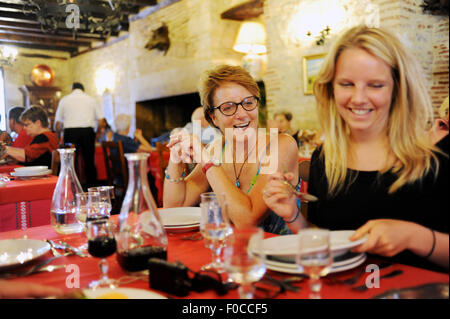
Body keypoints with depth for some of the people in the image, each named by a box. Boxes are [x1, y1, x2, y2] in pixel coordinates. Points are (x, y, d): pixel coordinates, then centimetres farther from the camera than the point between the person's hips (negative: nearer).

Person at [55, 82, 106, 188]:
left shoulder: (64, 100, 11)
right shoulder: (91, 99, 12)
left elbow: (58, 124, 10)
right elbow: (102, 122, 6)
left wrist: (58, 138, 24)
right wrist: (97, 136, 20)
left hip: (70, 132, 0)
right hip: (88, 132, 1)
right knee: (89, 162, 6)